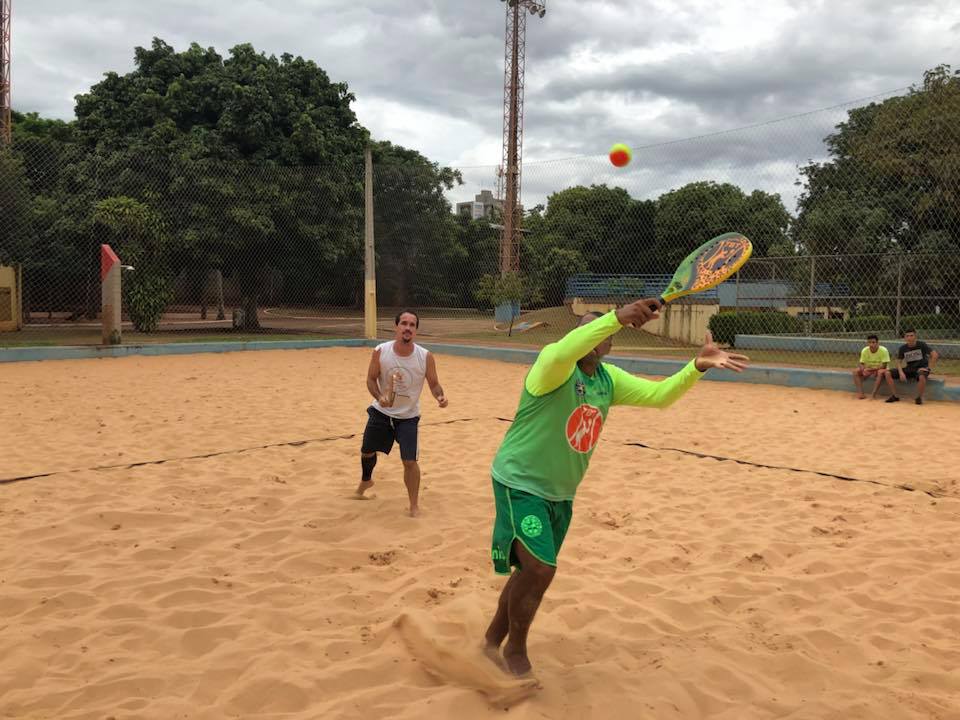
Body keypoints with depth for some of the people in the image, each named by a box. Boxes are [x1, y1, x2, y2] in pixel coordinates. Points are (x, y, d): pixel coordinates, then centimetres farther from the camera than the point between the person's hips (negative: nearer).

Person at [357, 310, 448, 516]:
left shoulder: (426, 357, -18)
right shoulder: (380, 352, -17)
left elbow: (434, 384, -7)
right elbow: (371, 379, -5)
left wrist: (440, 396, -29)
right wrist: (379, 397, -25)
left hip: (408, 417, -2)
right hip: (381, 412, 2)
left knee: (410, 461, -9)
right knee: (367, 451, 18)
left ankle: (414, 504, 12)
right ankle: (366, 481, 52)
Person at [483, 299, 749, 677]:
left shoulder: (609, 378, 2)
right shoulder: (554, 365, -20)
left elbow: (658, 394, 3)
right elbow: (563, 351, -45)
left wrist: (697, 366, -15)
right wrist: (616, 316, -58)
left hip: (560, 492, 8)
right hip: (520, 482, -7)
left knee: (532, 572, 15)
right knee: (540, 568, -17)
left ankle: (493, 641, 35)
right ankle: (515, 649, 9)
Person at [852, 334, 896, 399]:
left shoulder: (883, 350, -21)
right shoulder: (864, 351, -9)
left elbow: (884, 366, -22)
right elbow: (861, 364, -6)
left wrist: (871, 369, -29)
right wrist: (864, 370, -29)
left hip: (880, 369, -4)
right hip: (869, 370, 4)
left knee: (881, 372, -38)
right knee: (856, 371, -19)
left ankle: (874, 393, -37)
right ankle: (860, 392, -23)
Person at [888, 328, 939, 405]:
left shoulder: (921, 345, -11)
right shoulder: (903, 348, 0)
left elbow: (935, 355, -16)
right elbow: (899, 362, 3)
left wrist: (929, 368, -19)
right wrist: (901, 372, -16)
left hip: (921, 368, -4)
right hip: (909, 369, 5)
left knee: (922, 376, -42)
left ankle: (919, 397, -18)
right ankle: (895, 396, -5)